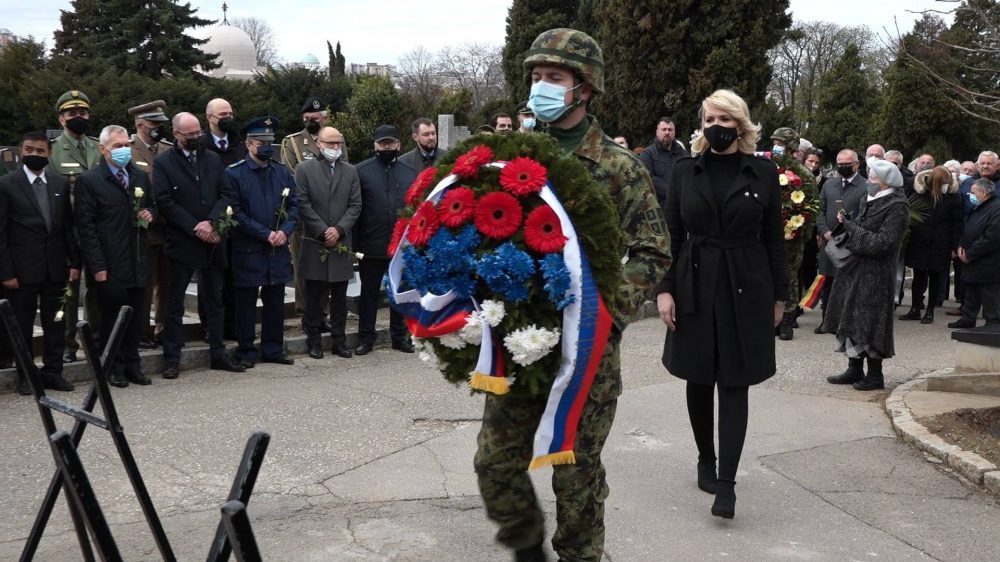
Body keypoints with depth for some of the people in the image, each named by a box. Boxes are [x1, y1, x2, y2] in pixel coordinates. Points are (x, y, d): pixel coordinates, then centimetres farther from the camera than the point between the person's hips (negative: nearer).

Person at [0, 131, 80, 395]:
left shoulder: (60, 184, 7)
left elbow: (68, 226, 9)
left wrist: (74, 262, 3)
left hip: (56, 268, 4)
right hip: (22, 269, -3)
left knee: (55, 323, 8)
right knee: (22, 326, 6)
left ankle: (53, 372, 18)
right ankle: (24, 376, 17)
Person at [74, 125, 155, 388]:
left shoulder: (141, 177, 12)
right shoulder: (89, 181, -5)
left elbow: (151, 206, 27)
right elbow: (86, 226, -8)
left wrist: (149, 215, 1)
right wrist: (97, 266, -13)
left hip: (138, 261, 5)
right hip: (110, 265, -5)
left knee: (135, 317, 9)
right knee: (113, 317, 4)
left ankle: (132, 365, 19)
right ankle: (115, 368, 15)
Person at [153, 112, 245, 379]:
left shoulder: (213, 159, 10)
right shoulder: (163, 163, -2)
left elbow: (226, 194, 4)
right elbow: (165, 202, -10)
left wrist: (211, 222, -12)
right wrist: (196, 229, -14)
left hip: (212, 242, 4)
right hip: (181, 244, -4)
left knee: (214, 300, 11)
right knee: (175, 304, 3)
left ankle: (218, 354, 20)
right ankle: (172, 359, 9)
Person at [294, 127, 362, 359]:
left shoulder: (350, 171, 10)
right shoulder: (304, 170, 2)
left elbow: (355, 205, 4)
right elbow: (303, 204, -5)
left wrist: (339, 230, -10)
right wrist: (323, 231, -11)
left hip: (342, 244, 2)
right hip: (314, 244, -2)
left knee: (339, 296, 7)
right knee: (314, 296, 3)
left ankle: (339, 340, 13)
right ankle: (314, 341, 11)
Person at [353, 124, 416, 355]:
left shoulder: (410, 172, 7)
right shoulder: (362, 170, -1)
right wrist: (355, 243, -8)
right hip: (371, 246, -2)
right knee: (369, 292, 8)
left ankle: (400, 336, 22)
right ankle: (366, 337, 17)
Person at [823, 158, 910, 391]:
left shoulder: (897, 206, -14)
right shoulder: (869, 199, 11)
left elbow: (883, 242, -21)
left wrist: (850, 226, -17)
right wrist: (848, 222, -4)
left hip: (875, 273, -8)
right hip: (855, 269, 8)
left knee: (870, 323, -2)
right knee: (851, 319, 11)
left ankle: (875, 375, 9)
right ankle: (855, 369, 21)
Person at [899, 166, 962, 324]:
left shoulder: (952, 196, -6)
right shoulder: (918, 191, -5)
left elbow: (957, 223, -3)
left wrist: (955, 246, -7)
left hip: (939, 245, -1)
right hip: (918, 242, 1)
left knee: (935, 277, 8)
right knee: (918, 276, 8)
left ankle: (930, 311, 16)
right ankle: (915, 310, 17)